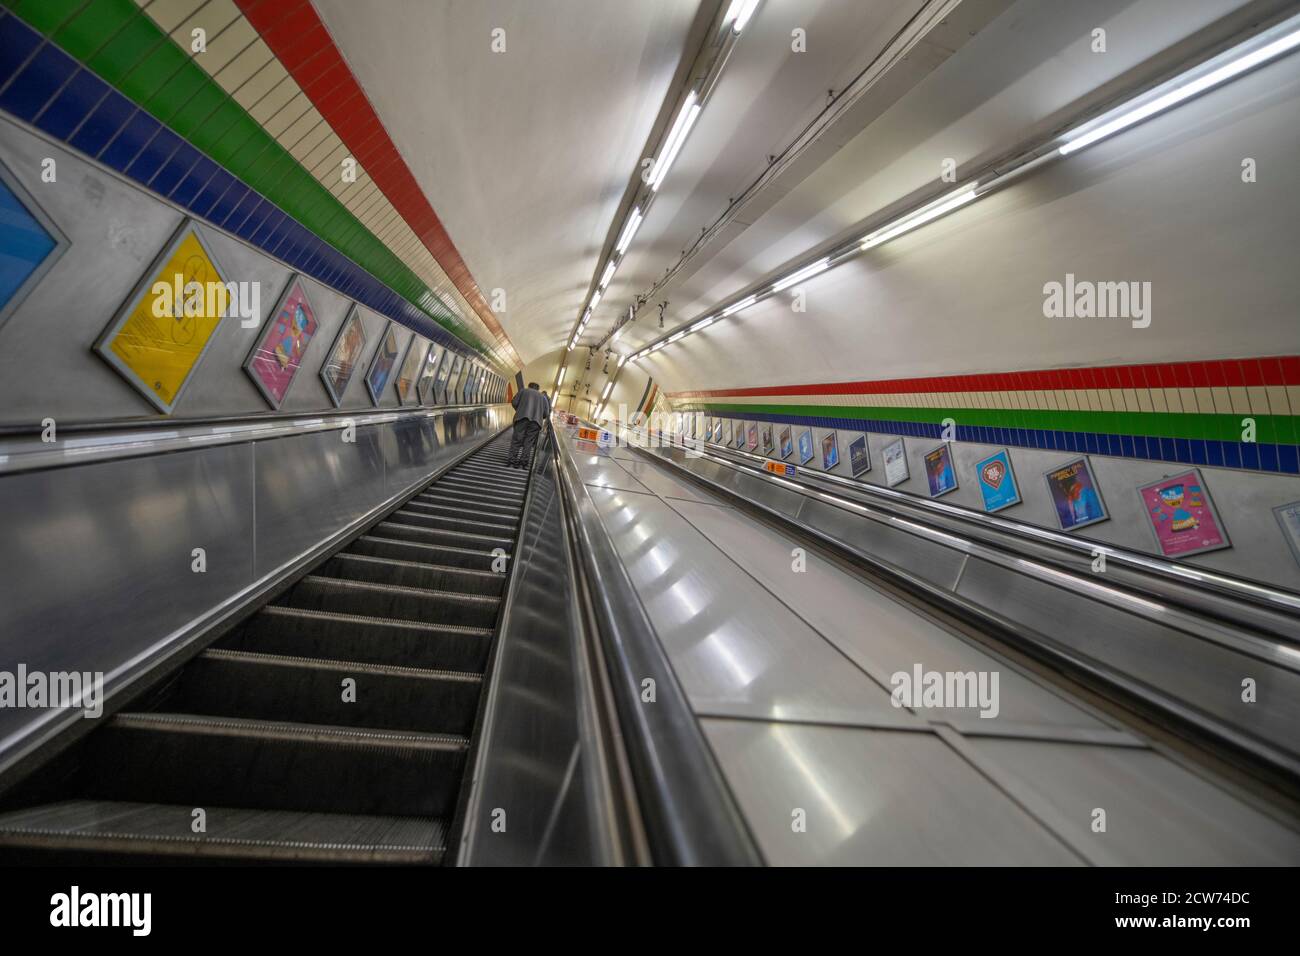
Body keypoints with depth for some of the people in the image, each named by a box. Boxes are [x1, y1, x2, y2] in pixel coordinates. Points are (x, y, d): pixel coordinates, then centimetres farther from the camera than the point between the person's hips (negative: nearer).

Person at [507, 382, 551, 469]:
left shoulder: (524, 391, 20)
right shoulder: (543, 397, 26)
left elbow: (514, 402, 9)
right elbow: (546, 413, 17)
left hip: (522, 417, -2)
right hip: (536, 421, 2)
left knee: (516, 439, 1)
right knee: (528, 442, 4)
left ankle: (512, 461, -5)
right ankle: (524, 462, -1)